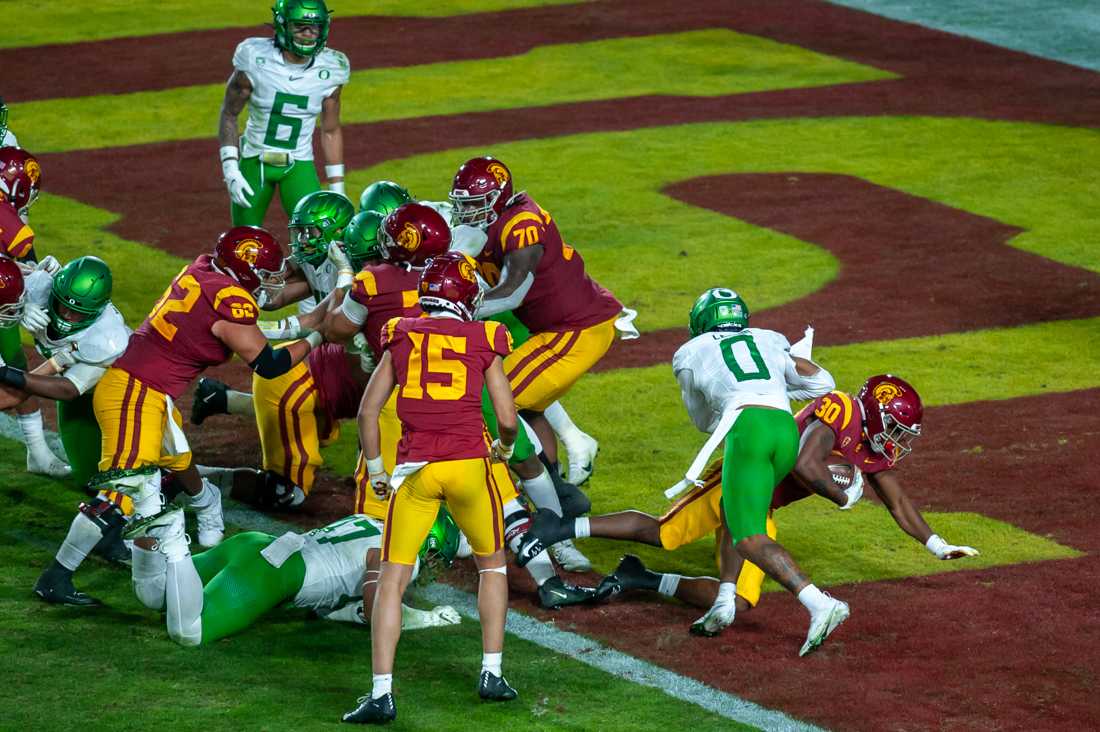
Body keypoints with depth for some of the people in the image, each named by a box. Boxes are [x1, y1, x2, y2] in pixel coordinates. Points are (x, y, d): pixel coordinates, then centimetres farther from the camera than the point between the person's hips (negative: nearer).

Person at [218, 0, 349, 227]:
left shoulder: (329, 71, -7)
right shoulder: (256, 60, -14)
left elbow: (330, 132, 5)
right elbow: (229, 115, -4)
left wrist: (337, 190, 5)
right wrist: (230, 170, -12)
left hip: (299, 166, 1)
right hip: (254, 163, -1)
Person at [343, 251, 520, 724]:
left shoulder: (400, 338, 9)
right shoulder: (483, 343, 6)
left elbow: (368, 411, 7)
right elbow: (508, 420, 4)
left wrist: (376, 470, 18)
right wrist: (504, 447, 26)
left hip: (416, 469, 0)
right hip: (469, 463, 0)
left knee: (392, 579, 3)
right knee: (492, 564, 24)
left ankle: (381, 694, -7)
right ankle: (492, 674, 21)